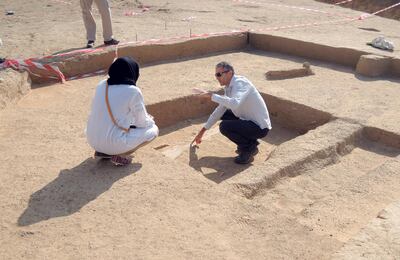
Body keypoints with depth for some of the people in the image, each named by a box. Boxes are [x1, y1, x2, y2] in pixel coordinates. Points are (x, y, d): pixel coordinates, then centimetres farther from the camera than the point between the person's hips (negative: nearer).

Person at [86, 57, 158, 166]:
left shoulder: (102, 85, 2)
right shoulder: (133, 92, -15)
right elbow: (141, 123, -5)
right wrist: (150, 120, 21)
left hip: (92, 140, 7)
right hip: (114, 143, -6)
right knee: (153, 130, 12)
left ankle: (102, 151, 16)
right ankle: (119, 155, 0)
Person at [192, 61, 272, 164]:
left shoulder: (240, 83, -21)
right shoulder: (229, 87, 7)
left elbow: (235, 104, -41)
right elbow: (220, 110, 14)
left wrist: (212, 96, -31)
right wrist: (203, 130, 16)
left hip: (260, 128, -9)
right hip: (250, 120, 9)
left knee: (224, 126, -22)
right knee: (223, 114, 14)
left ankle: (249, 148, -2)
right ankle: (248, 142, 14)